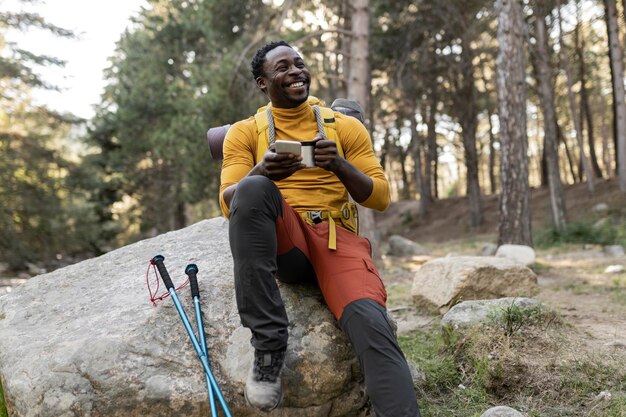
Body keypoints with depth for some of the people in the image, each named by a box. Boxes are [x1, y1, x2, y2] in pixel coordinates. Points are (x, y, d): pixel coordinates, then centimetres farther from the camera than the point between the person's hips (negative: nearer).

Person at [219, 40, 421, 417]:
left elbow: (381, 197, 9)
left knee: (371, 324, -30)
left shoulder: (346, 126, 15)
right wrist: (261, 172, -21)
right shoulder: (244, 132, 13)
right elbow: (229, 203, 1)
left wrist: (340, 166, -11)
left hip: (337, 237, 1)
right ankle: (269, 344, -30)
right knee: (252, 190, -34)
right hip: (282, 241, 0)